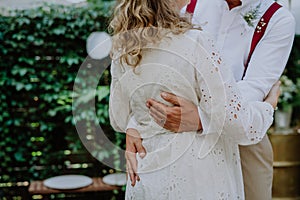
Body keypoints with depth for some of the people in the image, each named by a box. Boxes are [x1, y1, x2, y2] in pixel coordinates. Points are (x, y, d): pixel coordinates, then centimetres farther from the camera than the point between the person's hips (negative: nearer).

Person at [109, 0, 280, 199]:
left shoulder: (121, 54, -3)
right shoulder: (194, 43, -20)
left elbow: (120, 121, 9)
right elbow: (236, 123, -19)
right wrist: (268, 107, 1)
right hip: (198, 182, -5)